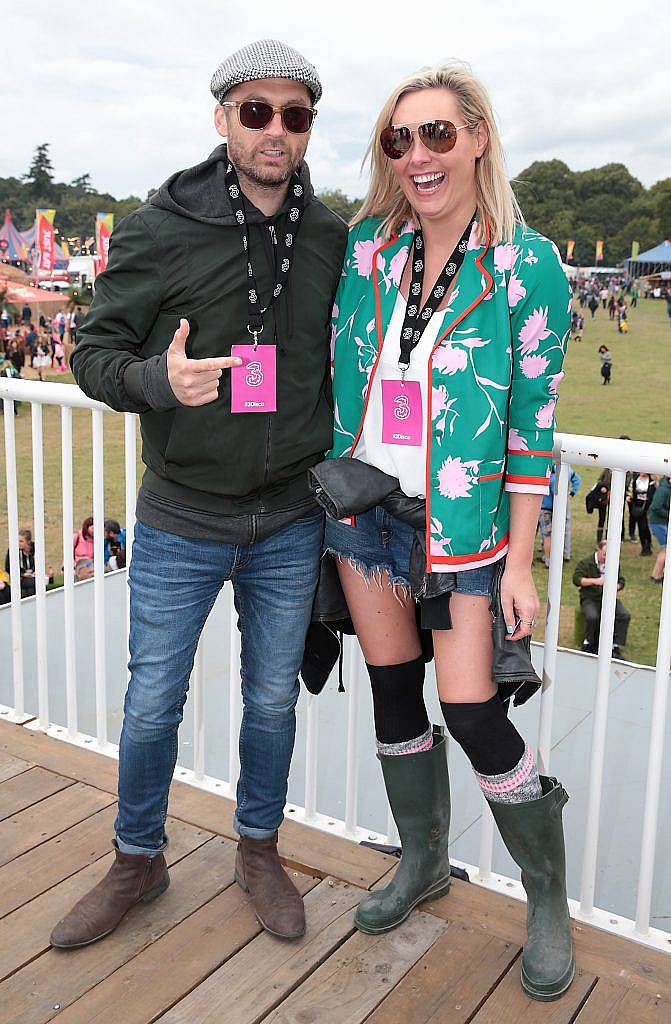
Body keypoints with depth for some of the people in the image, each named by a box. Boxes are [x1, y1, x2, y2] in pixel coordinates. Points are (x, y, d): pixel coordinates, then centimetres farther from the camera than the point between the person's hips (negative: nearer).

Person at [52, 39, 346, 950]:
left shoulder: (333, 240, 1)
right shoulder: (160, 231, -8)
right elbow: (94, 353, -5)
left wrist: (337, 461, 3)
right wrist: (159, 379, -26)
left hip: (290, 527, 2)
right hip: (179, 526, -2)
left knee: (273, 700, 15)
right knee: (153, 706, 9)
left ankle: (259, 850, 39)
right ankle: (138, 861, 34)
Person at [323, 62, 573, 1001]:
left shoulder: (527, 266, -8)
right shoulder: (366, 247, 3)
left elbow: (532, 423, -8)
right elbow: (337, 369, 10)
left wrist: (520, 565, -10)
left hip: (463, 520, -4)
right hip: (364, 506, 5)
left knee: (472, 712, -5)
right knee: (393, 694, 13)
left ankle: (549, 899, 20)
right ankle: (424, 861, 37)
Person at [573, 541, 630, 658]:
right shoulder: (585, 563, -1)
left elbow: (621, 581, 14)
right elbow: (576, 579, -11)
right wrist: (594, 581, -23)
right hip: (590, 599, -4)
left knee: (625, 615, -19)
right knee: (593, 617, -33)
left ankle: (615, 646, -11)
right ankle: (589, 643, -7)